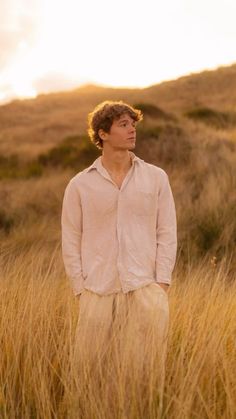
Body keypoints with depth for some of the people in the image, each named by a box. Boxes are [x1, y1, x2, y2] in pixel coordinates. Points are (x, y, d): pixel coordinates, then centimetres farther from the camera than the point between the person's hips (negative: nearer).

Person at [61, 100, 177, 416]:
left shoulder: (156, 178, 6)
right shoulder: (80, 185, 5)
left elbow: (167, 234, 5)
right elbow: (71, 242, 5)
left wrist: (161, 284, -3)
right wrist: (81, 290, -2)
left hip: (145, 289, 0)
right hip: (98, 292, 0)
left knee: (144, 375, -3)